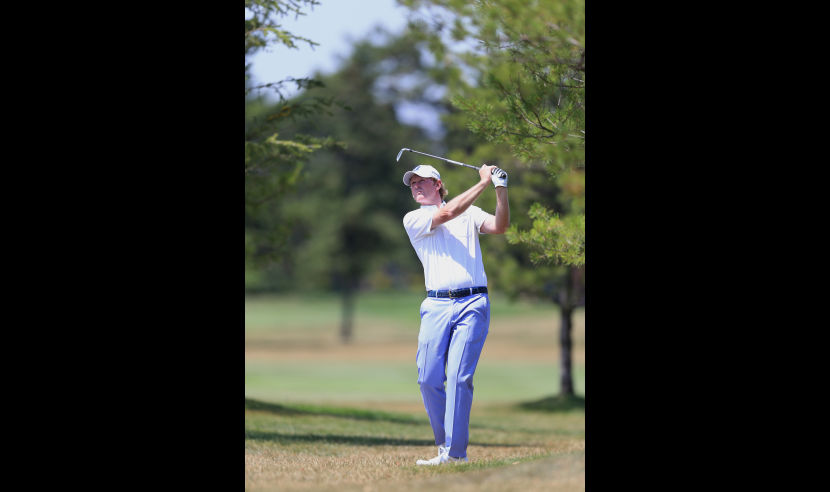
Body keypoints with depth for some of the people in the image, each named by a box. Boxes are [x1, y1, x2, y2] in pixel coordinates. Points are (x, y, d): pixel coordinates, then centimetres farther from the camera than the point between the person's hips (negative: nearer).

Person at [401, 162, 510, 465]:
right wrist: (484, 182, -5)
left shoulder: (469, 213, 16)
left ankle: (455, 452, -10)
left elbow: (499, 226, 0)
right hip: (436, 304, 1)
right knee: (429, 379, -5)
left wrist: (501, 189, -12)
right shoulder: (413, 220, 11)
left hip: (472, 303, -1)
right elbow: (447, 213, -5)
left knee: (459, 377, -11)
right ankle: (444, 445, 9)